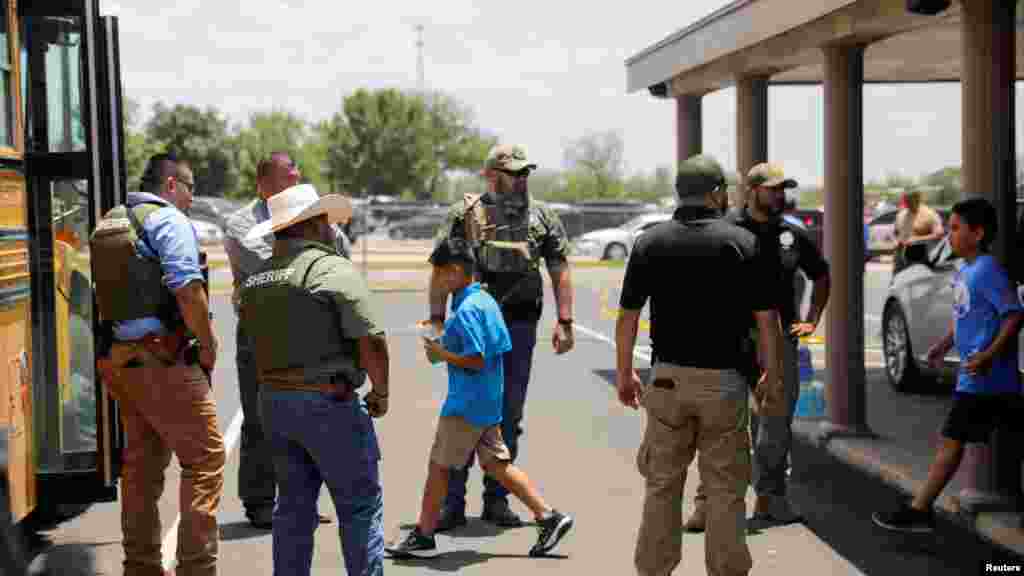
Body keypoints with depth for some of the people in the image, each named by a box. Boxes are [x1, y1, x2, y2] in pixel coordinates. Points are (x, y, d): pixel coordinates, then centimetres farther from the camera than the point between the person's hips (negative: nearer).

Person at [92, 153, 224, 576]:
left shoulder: (107, 223, 17)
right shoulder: (168, 219, -9)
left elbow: (105, 293, 18)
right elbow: (187, 289, -20)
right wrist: (208, 344, -9)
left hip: (119, 360, 9)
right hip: (163, 361, -9)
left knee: (141, 463, 15)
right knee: (205, 458, -2)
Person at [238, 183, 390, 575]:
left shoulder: (255, 280, 10)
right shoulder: (334, 270, -13)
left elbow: (257, 345, 14)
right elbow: (371, 341, -18)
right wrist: (381, 393, -6)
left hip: (273, 400, 7)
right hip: (328, 400, -7)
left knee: (294, 505, 16)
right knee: (360, 505, 4)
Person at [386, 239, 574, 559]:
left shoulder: (466, 310, -19)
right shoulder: (487, 301, 10)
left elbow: (476, 360, -24)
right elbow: (503, 348, 15)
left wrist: (442, 353, -12)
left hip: (466, 405, -9)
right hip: (489, 402, 9)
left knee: (439, 467, 2)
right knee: (496, 464, 12)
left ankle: (424, 536, 11)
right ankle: (549, 516, 9)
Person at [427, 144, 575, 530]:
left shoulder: (542, 217, 9)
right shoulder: (465, 214, 0)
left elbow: (560, 271, 9)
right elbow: (441, 269, -1)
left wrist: (564, 322, -1)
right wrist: (437, 319, -8)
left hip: (520, 328, 3)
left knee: (509, 417, 9)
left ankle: (497, 499, 19)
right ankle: (452, 503, 3)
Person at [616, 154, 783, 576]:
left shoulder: (650, 242, 0)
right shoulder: (743, 243, -5)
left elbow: (627, 316, 2)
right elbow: (766, 318, -5)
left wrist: (624, 374, 12)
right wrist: (772, 376, 5)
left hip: (667, 378, 2)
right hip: (724, 381, -2)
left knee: (661, 485, 12)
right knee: (725, 489, 7)